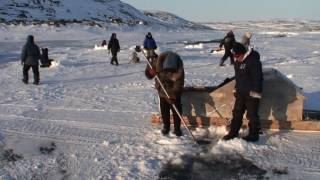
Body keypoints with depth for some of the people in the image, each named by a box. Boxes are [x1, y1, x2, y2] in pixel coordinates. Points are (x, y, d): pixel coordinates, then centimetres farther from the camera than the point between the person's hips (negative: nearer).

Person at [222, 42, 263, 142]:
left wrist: (255, 92, -20)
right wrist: (236, 89, 20)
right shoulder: (237, 62, 8)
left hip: (251, 94, -8)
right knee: (237, 113, 13)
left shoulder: (253, 61, -18)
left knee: (252, 115, 1)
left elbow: (257, 78, -20)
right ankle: (233, 133, 23)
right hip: (240, 93, 8)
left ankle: (253, 135, 14)